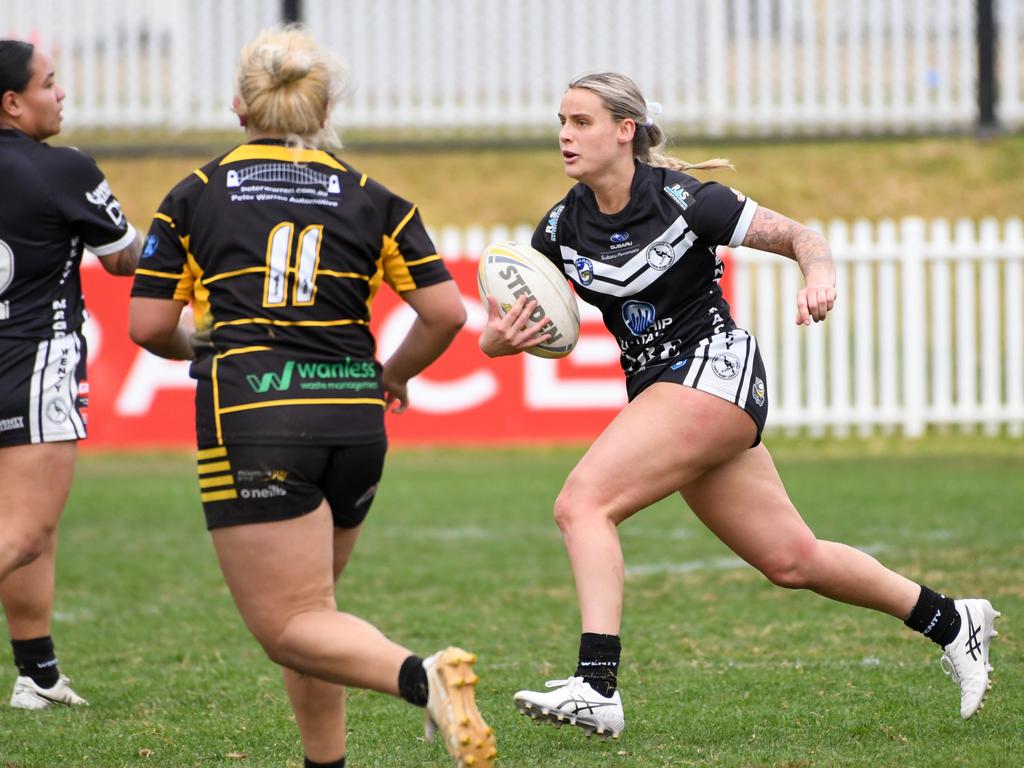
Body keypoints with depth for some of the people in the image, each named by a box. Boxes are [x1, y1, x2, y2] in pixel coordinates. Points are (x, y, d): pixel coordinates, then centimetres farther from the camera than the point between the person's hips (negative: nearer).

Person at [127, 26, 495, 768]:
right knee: (308, 609, 22)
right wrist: (394, 374, 22)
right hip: (353, 417, 4)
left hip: (250, 420, -4)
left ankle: (421, 678, -32)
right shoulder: (372, 201, 9)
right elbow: (445, 313, 3)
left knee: (291, 628, -6)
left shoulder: (194, 195, 6)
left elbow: (149, 325, 3)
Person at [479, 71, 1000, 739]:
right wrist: (496, 340, -18)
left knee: (582, 503, -22)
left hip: (715, 370, -7)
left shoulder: (682, 200, -12)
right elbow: (513, 326, 6)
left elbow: (797, 235, -7)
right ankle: (951, 622, 28)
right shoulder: (562, 228, 4)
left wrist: (820, 272, -29)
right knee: (792, 559, 12)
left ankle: (596, 688, -29)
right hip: (659, 389, 7)